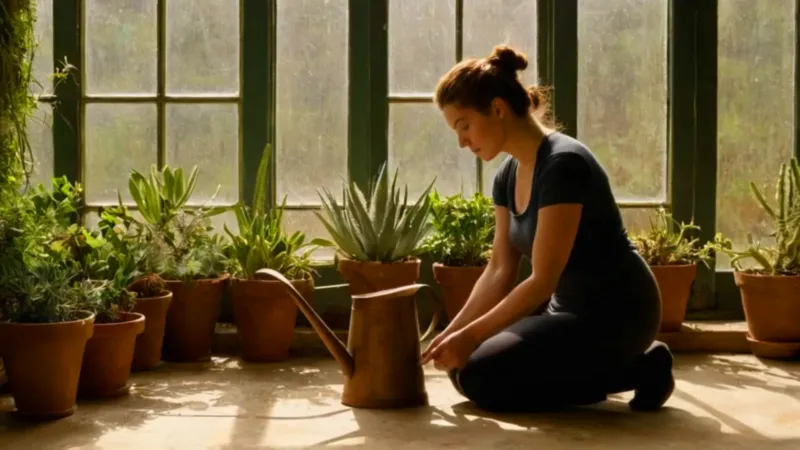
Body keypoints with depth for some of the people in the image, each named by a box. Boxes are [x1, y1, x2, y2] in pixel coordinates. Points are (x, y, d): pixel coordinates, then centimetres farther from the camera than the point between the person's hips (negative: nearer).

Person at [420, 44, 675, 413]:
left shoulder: (562, 165, -25)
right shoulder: (509, 174, 4)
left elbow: (543, 280, -26)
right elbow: (500, 270, 7)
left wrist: (471, 336, -21)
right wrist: (453, 332, -3)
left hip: (616, 314, -9)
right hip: (573, 309, 9)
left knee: (480, 376, -15)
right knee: (463, 363, 9)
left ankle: (636, 370, -4)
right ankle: (605, 368, 12)